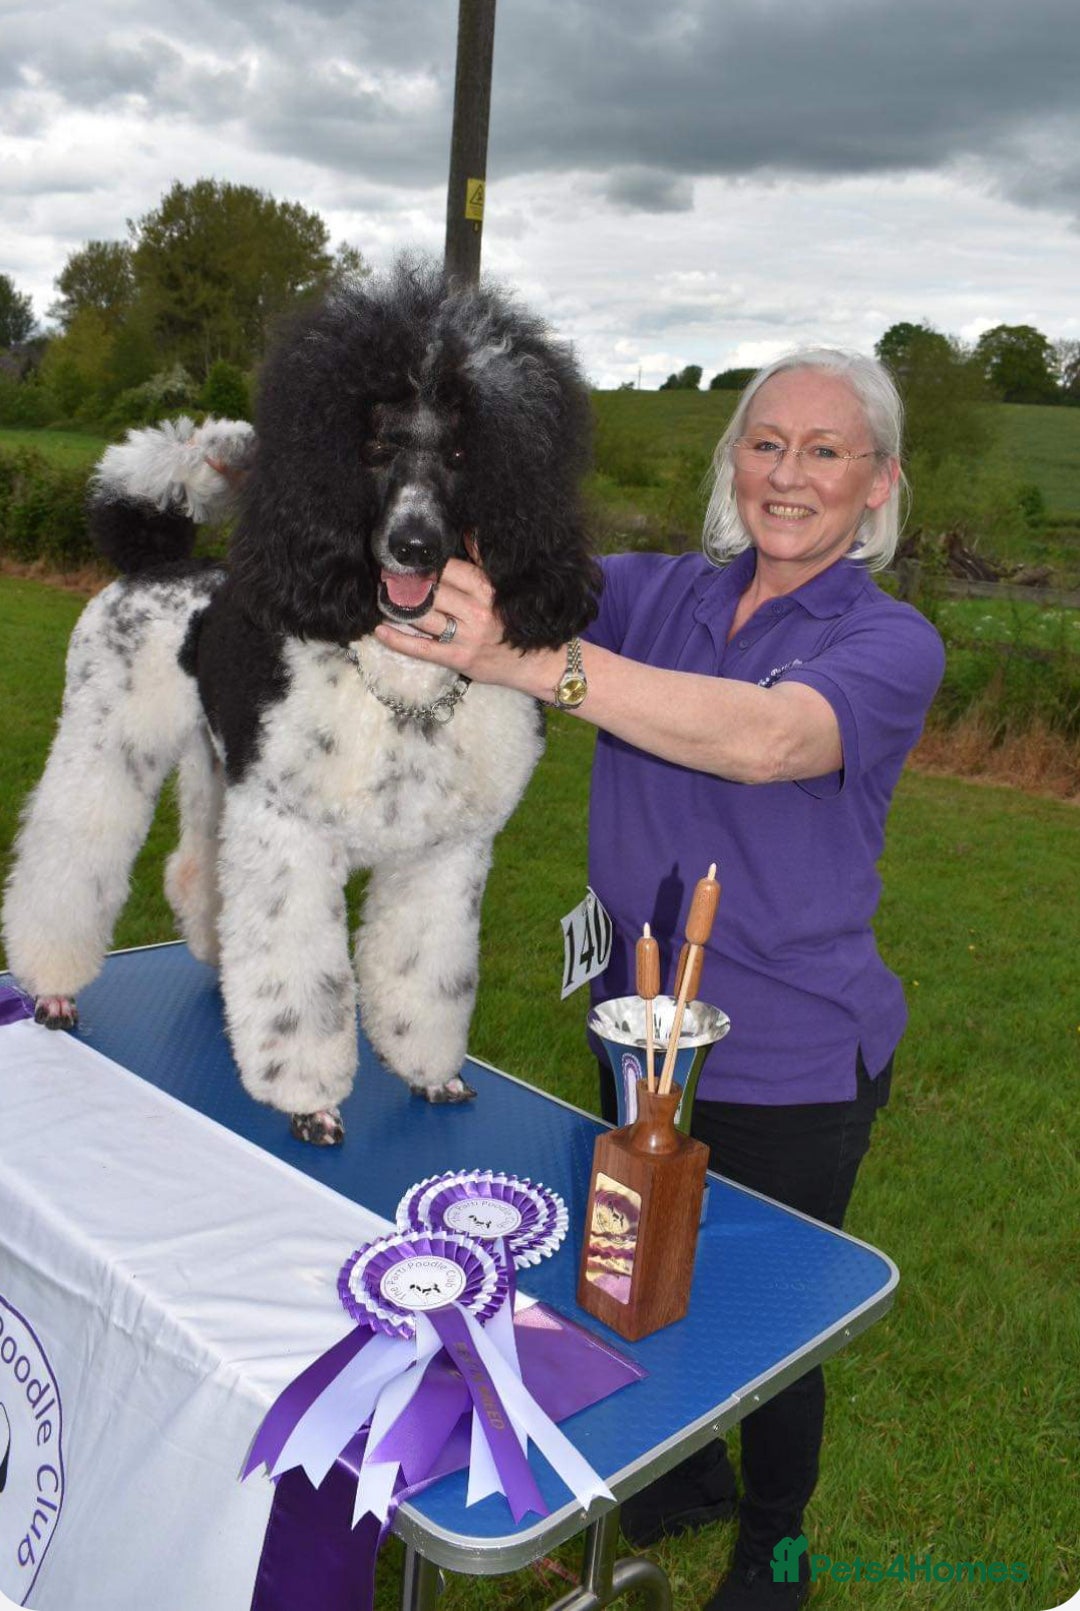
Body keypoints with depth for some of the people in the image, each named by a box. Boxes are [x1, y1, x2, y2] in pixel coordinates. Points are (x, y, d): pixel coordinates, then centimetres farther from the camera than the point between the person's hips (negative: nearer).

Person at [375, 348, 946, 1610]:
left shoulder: (890, 644, -16)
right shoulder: (661, 593, -1)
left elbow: (768, 737, -37)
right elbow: (521, 562, -14)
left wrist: (525, 661, -48)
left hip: (791, 1069, -4)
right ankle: (687, 1477, 55)